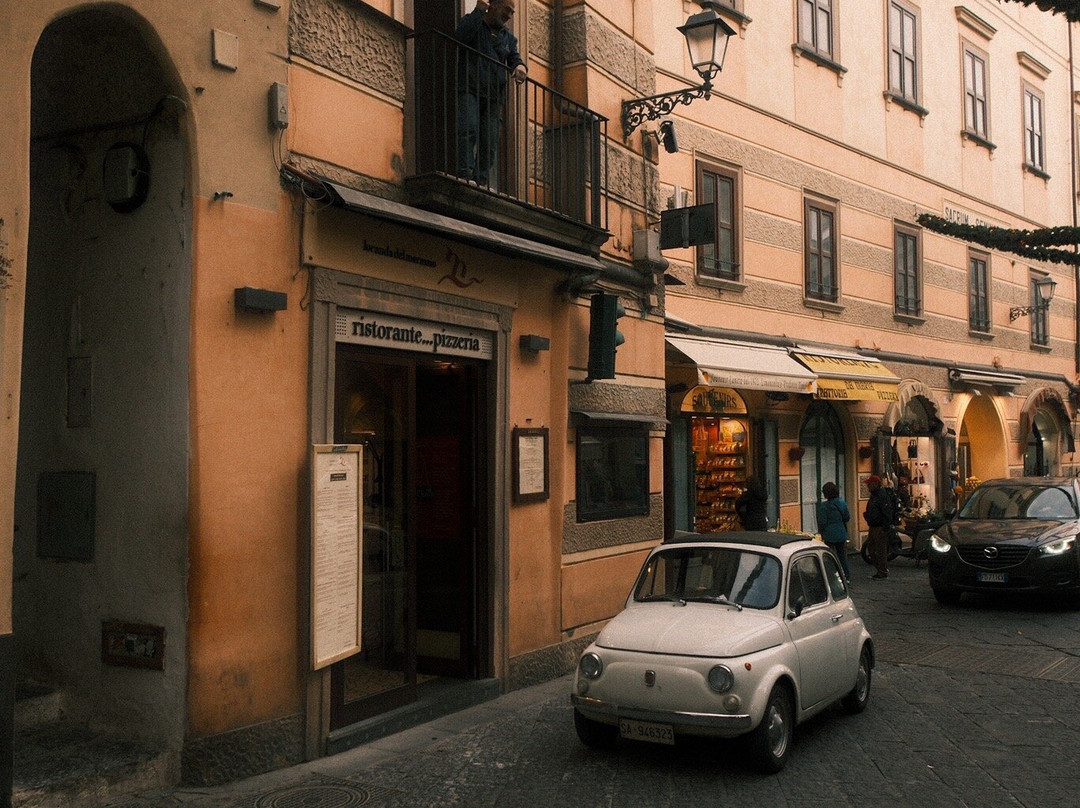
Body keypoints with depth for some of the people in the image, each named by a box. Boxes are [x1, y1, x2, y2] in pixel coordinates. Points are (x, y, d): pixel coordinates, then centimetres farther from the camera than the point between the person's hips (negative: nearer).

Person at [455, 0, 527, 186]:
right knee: (468, 129, -26)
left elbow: (514, 58, 12)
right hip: (468, 90, -5)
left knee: (489, 143, -5)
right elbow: (461, 35, -11)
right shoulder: (473, 22, 12)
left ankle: (480, 182, -5)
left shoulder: (509, 37, 26)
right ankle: (465, 174, -33)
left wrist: (519, 66, -12)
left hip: (494, 97, 5)